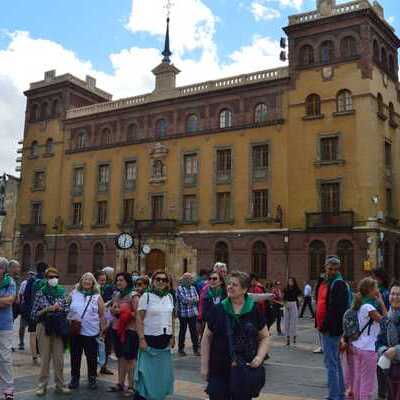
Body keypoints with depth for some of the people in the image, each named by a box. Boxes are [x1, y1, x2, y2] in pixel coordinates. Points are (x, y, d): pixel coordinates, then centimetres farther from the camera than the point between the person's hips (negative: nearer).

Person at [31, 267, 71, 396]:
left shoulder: (62, 292, 5)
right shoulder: (40, 293, -2)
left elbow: (67, 310, 9)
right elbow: (34, 314, -1)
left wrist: (60, 308, -10)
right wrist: (46, 309, -15)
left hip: (58, 328, 2)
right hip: (44, 328, -2)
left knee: (59, 358, 5)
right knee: (45, 357, 3)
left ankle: (60, 385, 16)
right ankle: (42, 385, 15)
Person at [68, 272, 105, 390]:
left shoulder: (97, 297, 1)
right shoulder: (74, 294, 4)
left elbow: (102, 315, 3)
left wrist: (103, 330, 1)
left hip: (91, 332, -1)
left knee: (91, 356, 6)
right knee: (75, 356, 11)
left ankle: (92, 378, 22)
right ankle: (75, 378, 25)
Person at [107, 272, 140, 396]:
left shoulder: (133, 296, -11)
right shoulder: (116, 295, 11)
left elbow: (137, 314, -16)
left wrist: (121, 312, -16)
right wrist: (112, 310, -1)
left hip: (130, 330, -7)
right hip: (117, 329, 7)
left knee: (130, 358, -1)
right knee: (121, 357, 14)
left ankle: (131, 386, 7)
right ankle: (120, 383, 24)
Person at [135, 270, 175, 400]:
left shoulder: (169, 296, 6)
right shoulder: (146, 296, -8)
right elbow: (139, 319, -9)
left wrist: (172, 336, 7)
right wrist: (142, 339, -14)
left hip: (165, 339, 5)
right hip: (150, 338, -5)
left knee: (163, 371, 11)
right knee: (147, 371, 0)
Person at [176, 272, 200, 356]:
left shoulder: (193, 288, 13)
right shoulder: (179, 288, -3)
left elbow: (197, 298, 3)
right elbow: (183, 299, -14)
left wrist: (189, 300, -11)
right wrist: (193, 299, -2)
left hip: (193, 313, 4)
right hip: (183, 313, -4)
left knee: (194, 330, 2)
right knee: (182, 330, 5)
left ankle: (196, 349, 9)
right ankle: (181, 349, 17)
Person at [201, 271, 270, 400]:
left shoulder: (254, 311, -2)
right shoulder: (217, 310, -2)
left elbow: (265, 337, 8)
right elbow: (207, 338, 3)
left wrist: (259, 357, -8)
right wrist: (204, 365, 2)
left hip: (246, 370, 1)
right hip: (219, 370, 0)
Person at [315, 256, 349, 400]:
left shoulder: (339, 284, -14)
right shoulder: (326, 282, 14)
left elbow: (336, 308, -22)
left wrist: (326, 325, -21)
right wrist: (320, 324, 14)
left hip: (331, 329, -10)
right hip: (327, 328, 10)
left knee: (331, 363, -6)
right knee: (335, 361, 18)